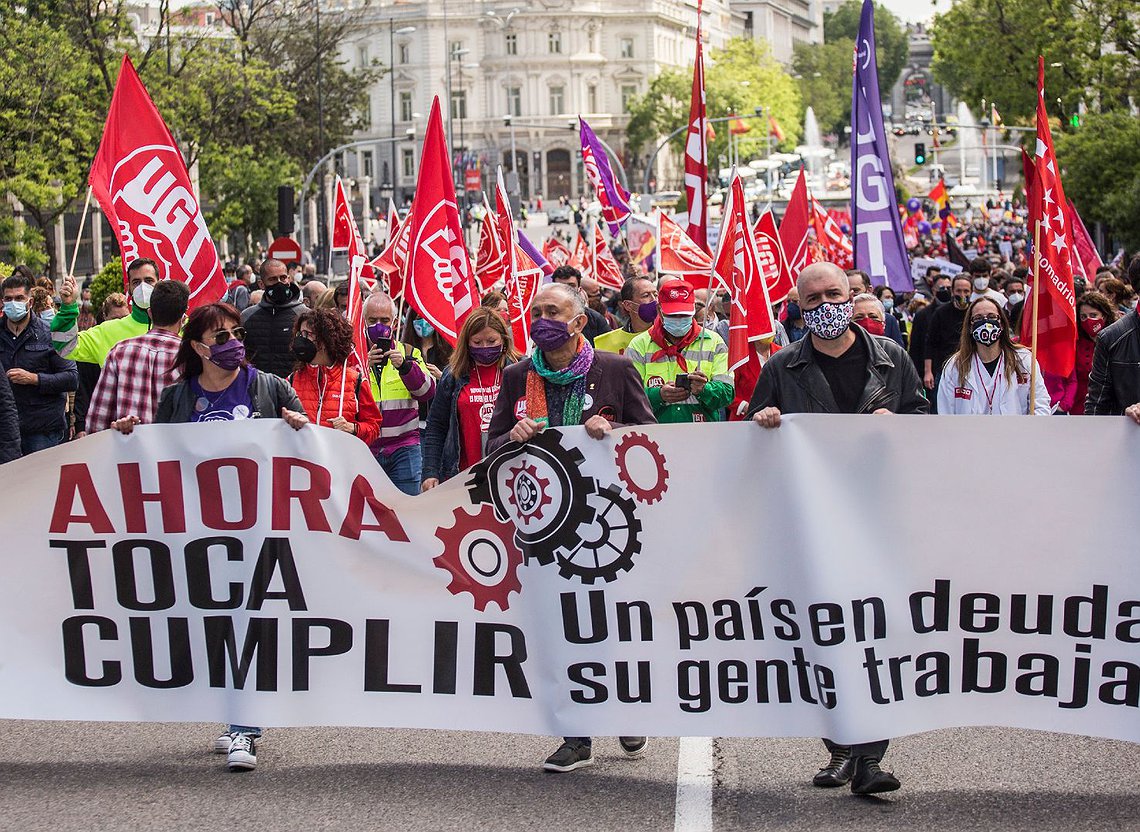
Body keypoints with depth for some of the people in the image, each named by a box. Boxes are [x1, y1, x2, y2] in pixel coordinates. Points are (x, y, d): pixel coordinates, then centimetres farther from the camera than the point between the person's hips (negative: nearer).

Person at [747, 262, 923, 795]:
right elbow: (756, 427, 17)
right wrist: (763, 422, -5)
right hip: (810, 520, 1)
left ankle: (868, 757, -7)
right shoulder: (783, 369, 10)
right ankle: (843, 748, 13)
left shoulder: (890, 359, 10)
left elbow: (922, 416, 15)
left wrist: (895, 423, -6)